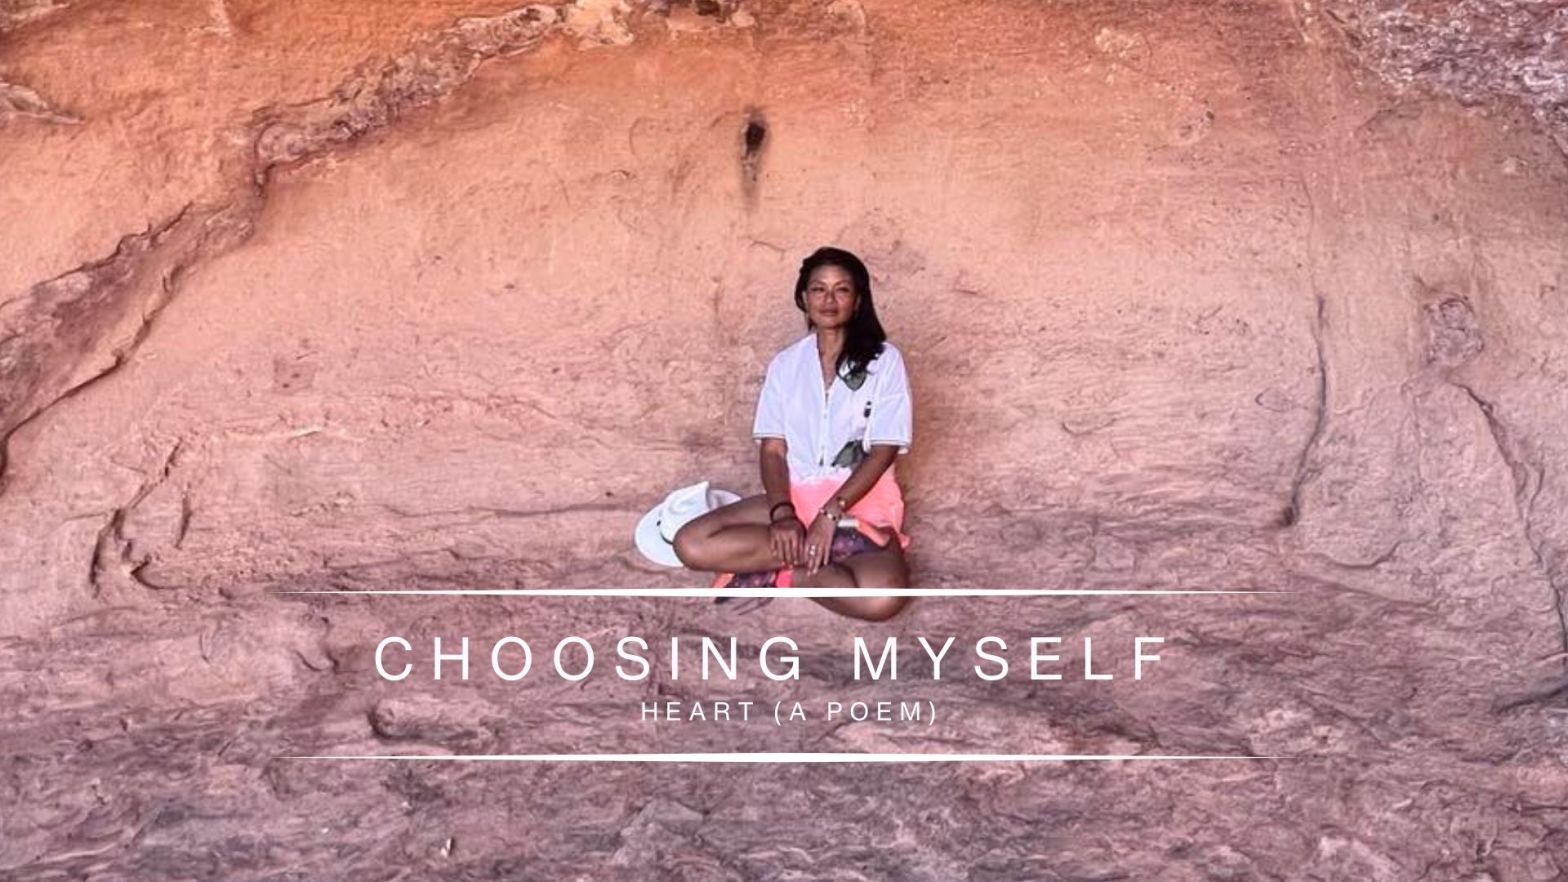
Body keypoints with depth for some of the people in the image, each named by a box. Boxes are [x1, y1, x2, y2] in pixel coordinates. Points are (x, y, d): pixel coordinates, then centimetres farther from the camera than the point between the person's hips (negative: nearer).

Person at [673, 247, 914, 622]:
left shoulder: (884, 360, -1)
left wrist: (831, 514, -19)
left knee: (882, 598, -35)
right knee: (691, 544, -23)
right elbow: (772, 450, 2)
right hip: (797, 495, 3)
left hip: (863, 500, -3)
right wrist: (782, 513, -18)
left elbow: (883, 451, -7)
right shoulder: (785, 364, 9)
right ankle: (839, 545, -18)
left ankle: (772, 572, -11)